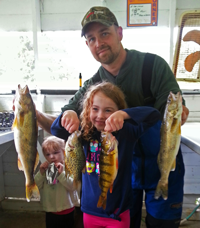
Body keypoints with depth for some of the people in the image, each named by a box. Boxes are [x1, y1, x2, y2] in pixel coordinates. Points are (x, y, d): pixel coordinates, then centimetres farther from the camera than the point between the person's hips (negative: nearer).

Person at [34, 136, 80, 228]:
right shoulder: (45, 168, 0)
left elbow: (73, 186, -24)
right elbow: (36, 186, -4)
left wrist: (62, 173, -30)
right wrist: (41, 172, -16)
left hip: (67, 211, -3)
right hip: (50, 211, 4)